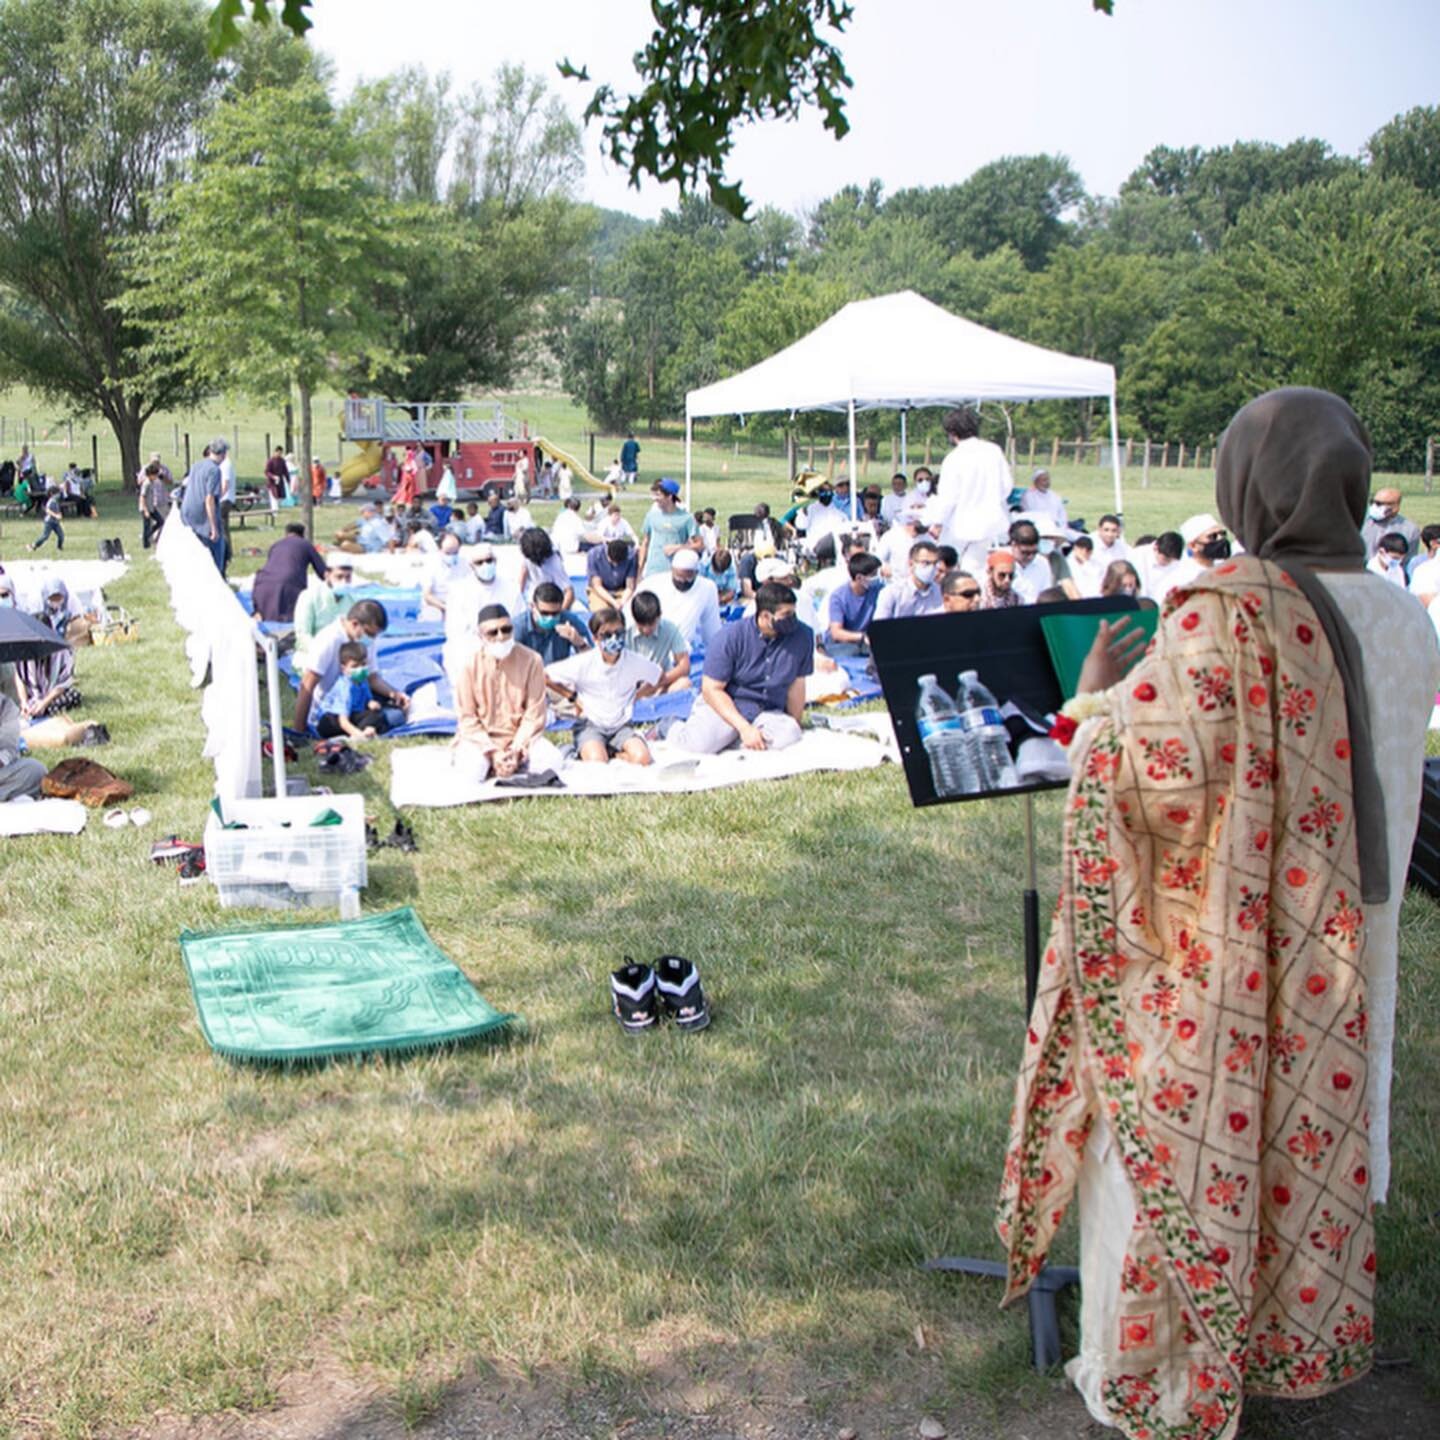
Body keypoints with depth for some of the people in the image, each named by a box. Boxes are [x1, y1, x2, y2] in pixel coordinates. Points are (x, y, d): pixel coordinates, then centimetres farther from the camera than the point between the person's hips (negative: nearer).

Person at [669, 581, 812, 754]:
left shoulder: (802, 636, -5)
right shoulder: (733, 636, -14)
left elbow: (796, 683, 8)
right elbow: (711, 689, -13)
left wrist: (794, 726, 12)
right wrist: (745, 728, -22)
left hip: (767, 712, 3)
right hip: (722, 705, -3)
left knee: (789, 736, -31)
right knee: (702, 742, -32)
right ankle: (672, 727, 5)